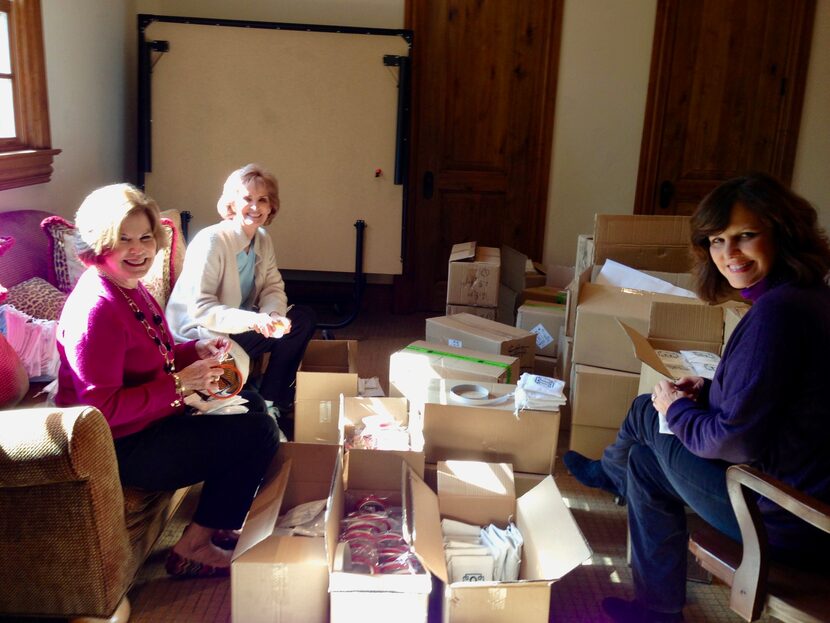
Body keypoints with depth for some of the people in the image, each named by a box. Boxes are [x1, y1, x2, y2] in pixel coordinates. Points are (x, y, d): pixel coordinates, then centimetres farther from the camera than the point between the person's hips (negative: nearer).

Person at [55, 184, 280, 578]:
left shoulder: (129, 287, 5)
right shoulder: (96, 308, -26)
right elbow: (103, 407, -28)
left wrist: (196, 350, 1)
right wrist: (180, 383, -25)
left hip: (152, 421, 11)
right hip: (122, 447, -10)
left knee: (253, 406, 19)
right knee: (260, 434, -12)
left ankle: (218, 525, 24)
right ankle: (191, 549, 2)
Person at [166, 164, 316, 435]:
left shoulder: (263, 240, 2)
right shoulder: (211, 241, -22)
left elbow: (273, 287, 2)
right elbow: (199, 308, -25)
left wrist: (274, 314, -21)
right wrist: (252, 320, -36)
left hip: (241, 324, 8)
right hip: (197, 332, -8)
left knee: (303, 319, -5)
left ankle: (273, 403, 3)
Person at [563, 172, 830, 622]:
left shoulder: (776, 310, -28)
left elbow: (736, 440, -25)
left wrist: (677, 409, -7)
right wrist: (709, 392, 4)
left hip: (787, 524, -9)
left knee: (648, 416, 5)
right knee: (646, 460, 16)